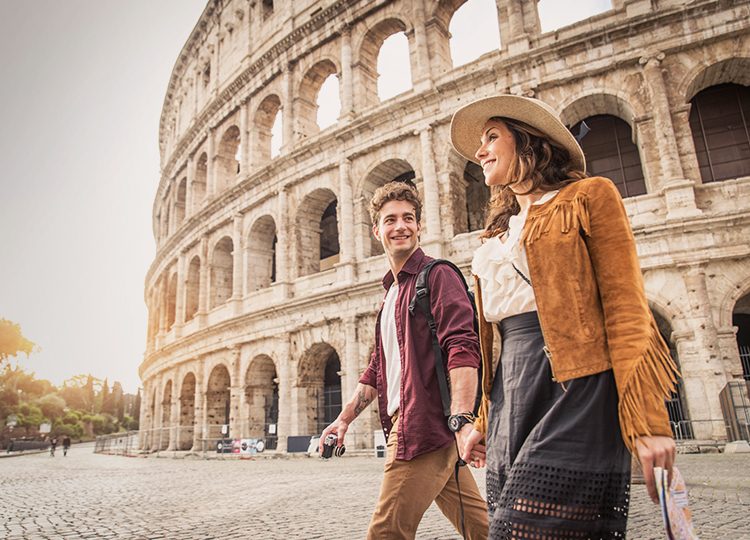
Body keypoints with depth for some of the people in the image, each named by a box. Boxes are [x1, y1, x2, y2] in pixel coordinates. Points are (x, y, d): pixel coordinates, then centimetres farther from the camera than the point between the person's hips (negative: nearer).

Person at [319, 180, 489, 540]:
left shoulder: (437, 275, -6)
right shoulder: (391, 293, 22)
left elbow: (463, 349, -19)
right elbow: (378, 369, 25)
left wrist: (462, 421, -29)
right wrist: (345, 418, 21)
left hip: (426, 424, -8)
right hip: (405, 423, 8)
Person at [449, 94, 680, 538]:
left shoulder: (588, 197, 4)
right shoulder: (497, 235, 22)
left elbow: (626, 309, -6)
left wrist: (647, 423, -13)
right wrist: (485, 422, 18)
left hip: (573, 384, -6)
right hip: (512, 393, 6)